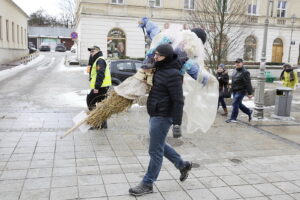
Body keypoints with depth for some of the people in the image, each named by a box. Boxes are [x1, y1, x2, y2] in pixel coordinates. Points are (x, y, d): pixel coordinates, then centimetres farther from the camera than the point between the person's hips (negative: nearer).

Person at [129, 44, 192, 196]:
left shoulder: (172, 74, -19)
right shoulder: (160, 69, 9)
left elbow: (178, 101, -22)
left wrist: (177, 123, -24)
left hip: (162, 117, -10)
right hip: (155, 115, 10)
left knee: (155, 151, 1)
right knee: (160, 145, 22)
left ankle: (147, 184, 15)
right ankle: (182, 165, 38)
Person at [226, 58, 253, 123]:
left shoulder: (244, 72, -16)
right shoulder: (235, 70, 9)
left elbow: (248, 83, -17)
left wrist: (249, 93, -18)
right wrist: (232, 87, 22)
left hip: (241, 91, -9)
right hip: (235, 91, 9)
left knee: (235, 103, -9)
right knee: (239, 104, 16)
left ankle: (233, 118, 1)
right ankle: (249, 112, 35)